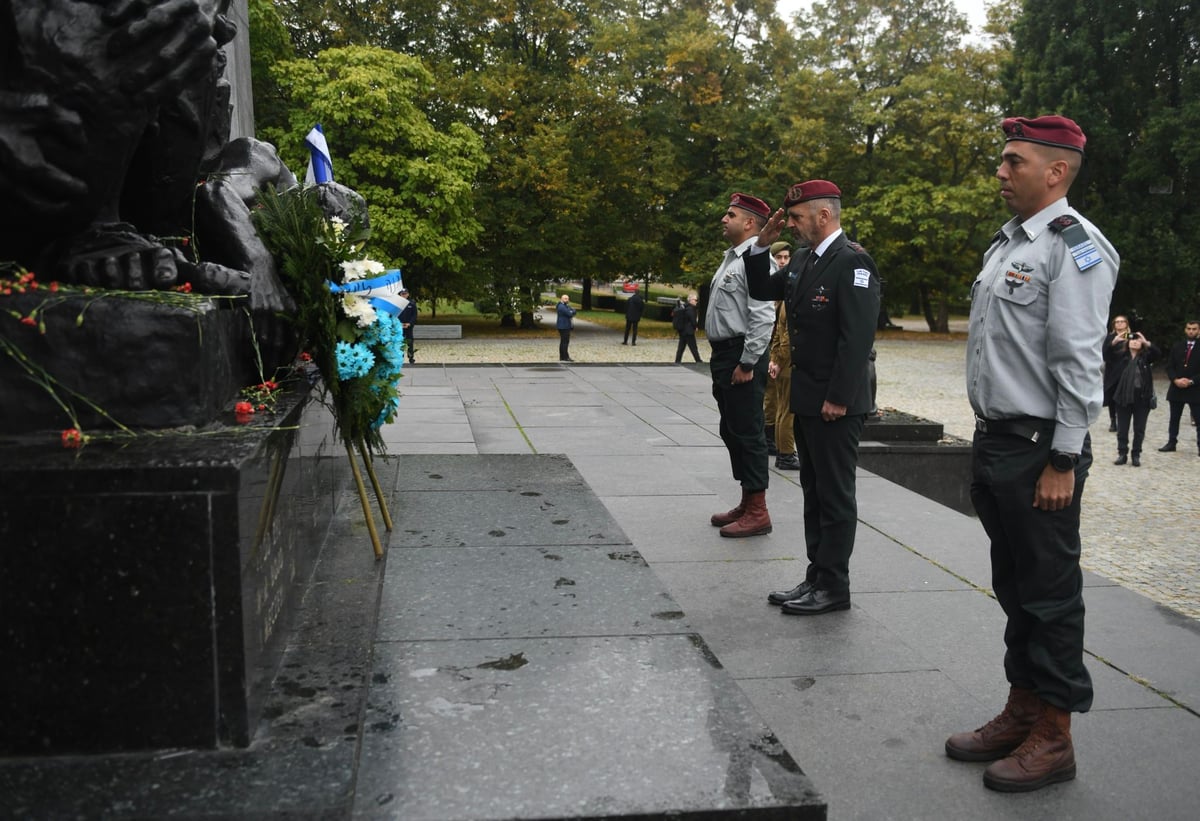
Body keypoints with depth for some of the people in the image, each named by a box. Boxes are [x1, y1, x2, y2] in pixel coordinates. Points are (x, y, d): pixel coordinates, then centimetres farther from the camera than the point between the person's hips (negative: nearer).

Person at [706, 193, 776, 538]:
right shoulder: (730, 257, 17)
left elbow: (763, 318, -21)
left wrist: (746, 364, -21)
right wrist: (720, 362, 18)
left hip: (742, 357, -10)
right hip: (723, 355, 10)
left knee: (747, 433, -4)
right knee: (731, 431, 15)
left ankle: (757, 512, 4)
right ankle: (746, 504, 26)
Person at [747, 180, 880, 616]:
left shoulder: (852, 262, -16)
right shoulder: (803, 259, 11)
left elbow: (858, 336, -22)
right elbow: (763, 291, 20)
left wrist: (838, 398, -22)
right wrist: (762, 245, 6)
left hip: (835, 403, -9)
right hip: (805, 398, 9)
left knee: (835, 495, 1)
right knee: (814, 490, 15)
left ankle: (833, 587, 11)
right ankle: (816, 577, 25)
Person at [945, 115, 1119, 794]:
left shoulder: (1075, 248, -13)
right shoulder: (1007, 241, 14)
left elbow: (1078, 363, -17)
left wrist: (1062, 462, -18)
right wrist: (988, 443, 17)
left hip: (1041, 452, -9)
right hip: (996, 441, 9)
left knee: (1050, 593, 2)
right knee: (1014, 586, 17)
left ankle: (1054, 738, 16)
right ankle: (1021, 713, 30)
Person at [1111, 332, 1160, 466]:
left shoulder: (1146, 357, 3)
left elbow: (1158, 353, -13)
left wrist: (1146, 342, -18)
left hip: (1142, 398, 0)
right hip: (1123, 396, 0)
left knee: (1139, 429, 6)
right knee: (1122, 428, 5)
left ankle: (1136, 455, 16)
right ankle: (1122, 454, 15)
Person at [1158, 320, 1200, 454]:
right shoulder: (1177, 346, 8)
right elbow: (1169, 366, 5)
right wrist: (1175, 380, -11)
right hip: (1176, 388, 4)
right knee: (1174, 418, 10)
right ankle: (1171, 443, 18)